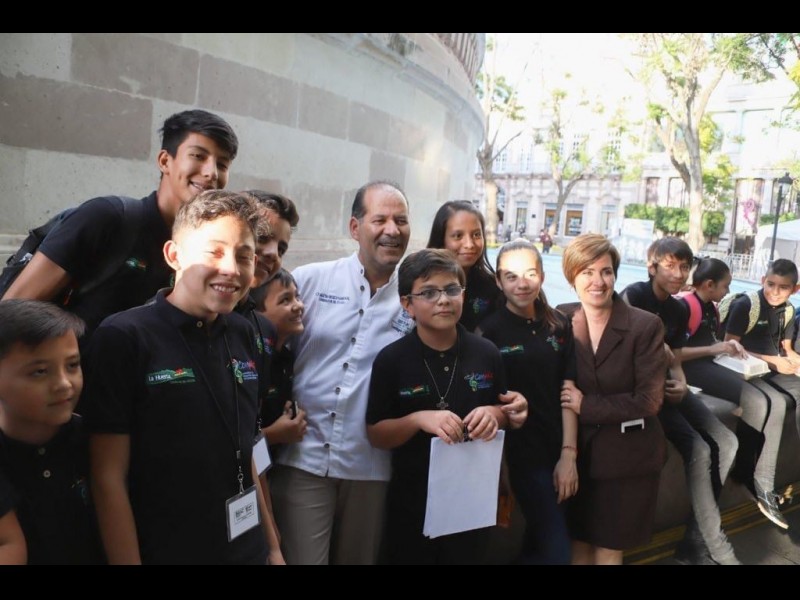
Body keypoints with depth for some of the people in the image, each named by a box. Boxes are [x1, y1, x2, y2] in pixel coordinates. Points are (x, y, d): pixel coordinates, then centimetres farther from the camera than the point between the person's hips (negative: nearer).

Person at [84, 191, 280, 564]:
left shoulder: (243, 335, 0)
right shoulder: (123, 337, -16)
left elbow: (245, 455, 8)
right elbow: (109, 479, -15)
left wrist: (273, 547, 9)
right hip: (163, 553, -5)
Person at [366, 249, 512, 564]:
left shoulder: (486, 353, -5)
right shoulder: (391, 359, -12)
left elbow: (505, 412, 8)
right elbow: (375, 435, -9)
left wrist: (493, 415, -15)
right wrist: (419, 419, -25)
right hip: (412, 501, -2)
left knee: (469, 557, 21)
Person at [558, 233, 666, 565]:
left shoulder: (645, 325, -12)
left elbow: (649, 399, -15)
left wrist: (587, 406, -16)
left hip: (628, 456, -2)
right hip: (580, 451, 2)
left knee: (608, 550, 13)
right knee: (579, 545, 16)